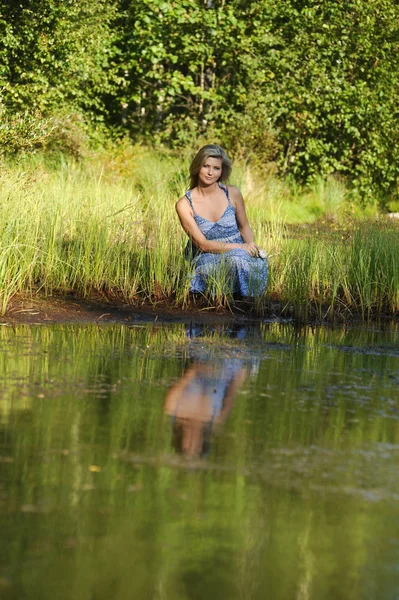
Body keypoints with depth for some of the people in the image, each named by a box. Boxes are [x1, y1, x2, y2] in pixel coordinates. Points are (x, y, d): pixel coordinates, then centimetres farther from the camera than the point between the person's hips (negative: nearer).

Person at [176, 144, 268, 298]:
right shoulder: (185, 204, -7)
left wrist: (251, 245, -6)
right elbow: (203, 244, -10)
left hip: (240, 254, 3)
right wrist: (240, 247, -19)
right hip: (207, 260, -3)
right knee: (237, 256, -37)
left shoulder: (232, 193, 1)